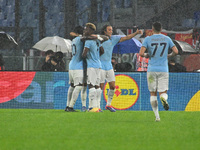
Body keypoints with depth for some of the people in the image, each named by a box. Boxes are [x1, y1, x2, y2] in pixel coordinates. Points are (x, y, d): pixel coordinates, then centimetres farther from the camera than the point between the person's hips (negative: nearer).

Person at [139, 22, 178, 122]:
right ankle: (164, 98, -34)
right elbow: (176, 51, 2)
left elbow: (141, 53, -11)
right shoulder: (167, 39, 4)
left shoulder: (148, 39, -2)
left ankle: (157, 116, 2)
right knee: (163, 92, 4)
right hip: (164, 70, 1)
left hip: (152, 69, -1)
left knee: (153, 94, 10)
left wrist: (147, 55, 11)